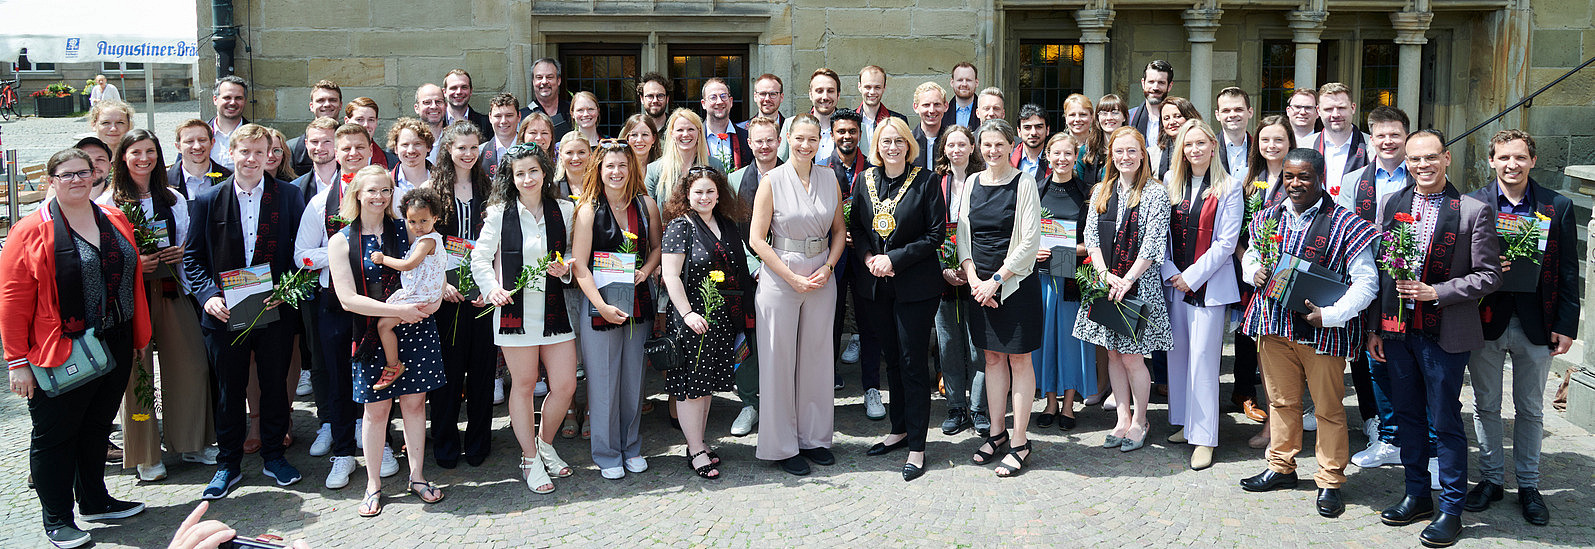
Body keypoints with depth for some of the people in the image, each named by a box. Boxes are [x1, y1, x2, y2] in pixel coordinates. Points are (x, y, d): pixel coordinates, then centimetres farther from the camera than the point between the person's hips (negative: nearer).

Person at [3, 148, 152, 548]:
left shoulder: (115, 221, 7)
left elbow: (133, 278, 15)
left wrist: (138, 336, 13)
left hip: (115, 348, 5)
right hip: (60, 356, -5)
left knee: (97, 427, 18)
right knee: (54, 437, 7)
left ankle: (94, 501, 33)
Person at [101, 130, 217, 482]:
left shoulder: (173, 199, 13)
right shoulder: (108, 203, 0)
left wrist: (182, 251, -2)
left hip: (170, 290, 4)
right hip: (130, 293, -4)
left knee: (190, 364, 2)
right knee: (137, 373, -1)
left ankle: (192, 443, 17)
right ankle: (145, 456, 12)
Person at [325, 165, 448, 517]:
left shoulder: (406, 230, 7)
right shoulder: (342, 242, -1)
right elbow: (348, 299, -9)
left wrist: (435, 299, -7)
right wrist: (398, 311, -17)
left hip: (415, 329, 2)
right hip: (372, 336, -2)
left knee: (414, 402, 6)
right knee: (376, 409, 2)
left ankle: (417, 476, 20)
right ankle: (373, 484, 17)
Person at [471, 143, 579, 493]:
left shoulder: (564, 210, 5)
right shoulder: (500, 213, -1)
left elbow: (573, 252, 17)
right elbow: (480, 258, 1)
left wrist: (565, 267, -5)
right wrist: (492, 287, -16)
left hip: (554, 309, 3)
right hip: (514, 309, -2)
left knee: (565, 385, 2)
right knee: (524, 385, 6)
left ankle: (545, 443, 28)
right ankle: (530, 459, 20)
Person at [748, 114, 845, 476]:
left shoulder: (829, 179, 5)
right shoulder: (772, 182, -7)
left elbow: (839, 229, 12)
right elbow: (757, 238, -8)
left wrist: (828, 267, -5)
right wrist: (792, 277, -13)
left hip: (821, 278, 4)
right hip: (780, 278, -4)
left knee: (817, 357, 10)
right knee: (779, 360, 2)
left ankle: (815, 438, 23)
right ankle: (783, 445, 13)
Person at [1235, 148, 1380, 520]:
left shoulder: (1344, 224, -10)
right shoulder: (1269, 218, 7)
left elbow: (1366, 282, -11)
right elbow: (1250, 255, 23)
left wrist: (1329, 315, -21)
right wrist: (1254, 271, -1)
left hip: (1322, 331, -5)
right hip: (1274, 323, 5)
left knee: (1328, 407, 5)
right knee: (1281, 400, 16)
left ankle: (1330, 482, 19)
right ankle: (1281, 467, 32)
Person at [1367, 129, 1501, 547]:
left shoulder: (1474, 211, -6)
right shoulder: (1389, 205, 6)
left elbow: (1488, 276, -6)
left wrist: (1436, 292, -17)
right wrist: (1373, 327, 7)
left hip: (1444, 335, -4)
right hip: (1396, 328, 5)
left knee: (1445, 422, 3)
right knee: (1407, 414, 14)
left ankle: (1451, 510, 15)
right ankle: (1417, 495, 29)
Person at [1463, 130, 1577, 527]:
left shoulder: (1558, 207, 0)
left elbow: (1568, 271, 2)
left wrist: (1565, 325, -2)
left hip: (1536, 325, 0)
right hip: (1485, 321, 0)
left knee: (1530, 409, 12)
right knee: (1486, 406, 11)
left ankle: (1528, 486, 24)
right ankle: (1491, 479, 25)